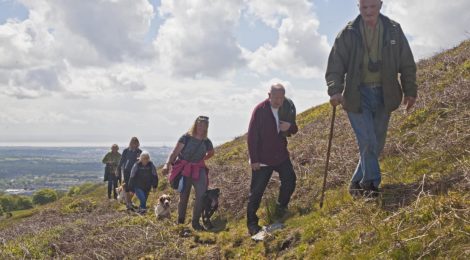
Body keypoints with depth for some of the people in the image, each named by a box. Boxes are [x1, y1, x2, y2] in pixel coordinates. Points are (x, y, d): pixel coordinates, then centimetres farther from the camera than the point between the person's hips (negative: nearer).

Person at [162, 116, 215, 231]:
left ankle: (196, 222, -7)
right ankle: (180, 222, 17)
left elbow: (211, 152, 27)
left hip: (199, 170, 3)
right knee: (183, 197, 0)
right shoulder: (186, 138, -7)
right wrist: (167, 164, -25)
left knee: (202, 194, -16)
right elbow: (175, 152, -13)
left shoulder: (206, 142, 4)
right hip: (184, 170, -3)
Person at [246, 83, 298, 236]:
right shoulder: (260, 110, -16)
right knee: (257, 191, -2)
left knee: (290, 180, -2)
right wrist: (254, 159, -16)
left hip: (281, 155, 5)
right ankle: (252, 222, 9)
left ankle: (281, 208, 23)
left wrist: (290, 127, -15)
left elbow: (294, 130, 11)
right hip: (262, 159, -5)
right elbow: (252, 136, -14)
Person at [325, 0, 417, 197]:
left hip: (383, 94, 3)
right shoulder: (348, 34, -2)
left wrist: (410, 90, 7)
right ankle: (371, 183, -3)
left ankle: (357, 183, 20)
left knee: (377, 144, 6)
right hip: (357, 94, -3)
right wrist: (335, 90, -19)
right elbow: (335, 65, -4)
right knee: (368, 141, -13)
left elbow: (407, 64, 11)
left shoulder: (393, 30, 5)